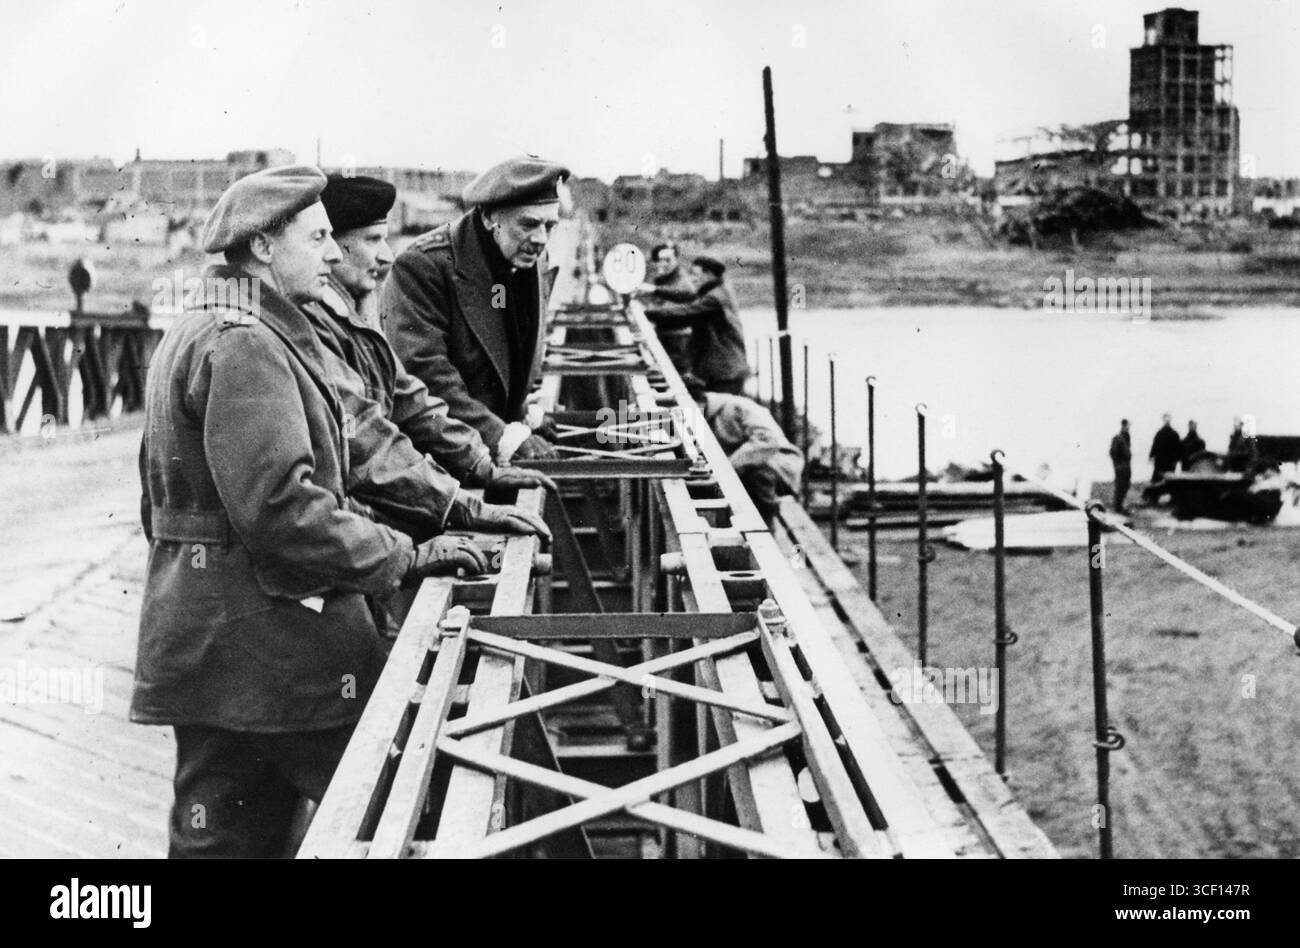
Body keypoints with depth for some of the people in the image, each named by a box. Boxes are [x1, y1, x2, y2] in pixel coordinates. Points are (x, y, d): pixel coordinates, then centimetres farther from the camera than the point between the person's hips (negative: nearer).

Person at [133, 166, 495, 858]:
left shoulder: (195, 332, 18)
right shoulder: (243, 345, -16)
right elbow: (279, 506, -25)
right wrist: (404, 556, -16)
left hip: (207, 639, 11)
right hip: (263, 640, -11)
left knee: (223, 835, 13)